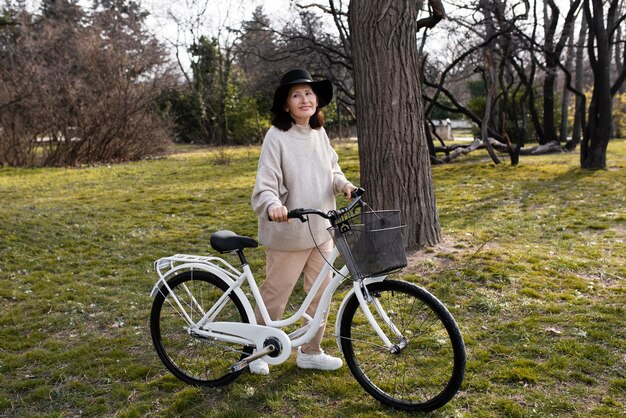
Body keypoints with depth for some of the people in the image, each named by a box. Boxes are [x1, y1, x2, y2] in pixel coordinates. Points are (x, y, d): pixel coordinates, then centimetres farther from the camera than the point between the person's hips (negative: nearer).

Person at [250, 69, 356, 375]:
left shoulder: (319, 133, 6)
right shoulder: (277, 136, -14)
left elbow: (331, 169, 17)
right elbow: (265, 185, -18)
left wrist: (344, 184, -4)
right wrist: (272, 206, -38)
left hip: (322, 229, 7)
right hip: (288, 232, -6)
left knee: (320, 293, 14)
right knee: (275, 294, 7)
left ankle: (311, 352, 32)